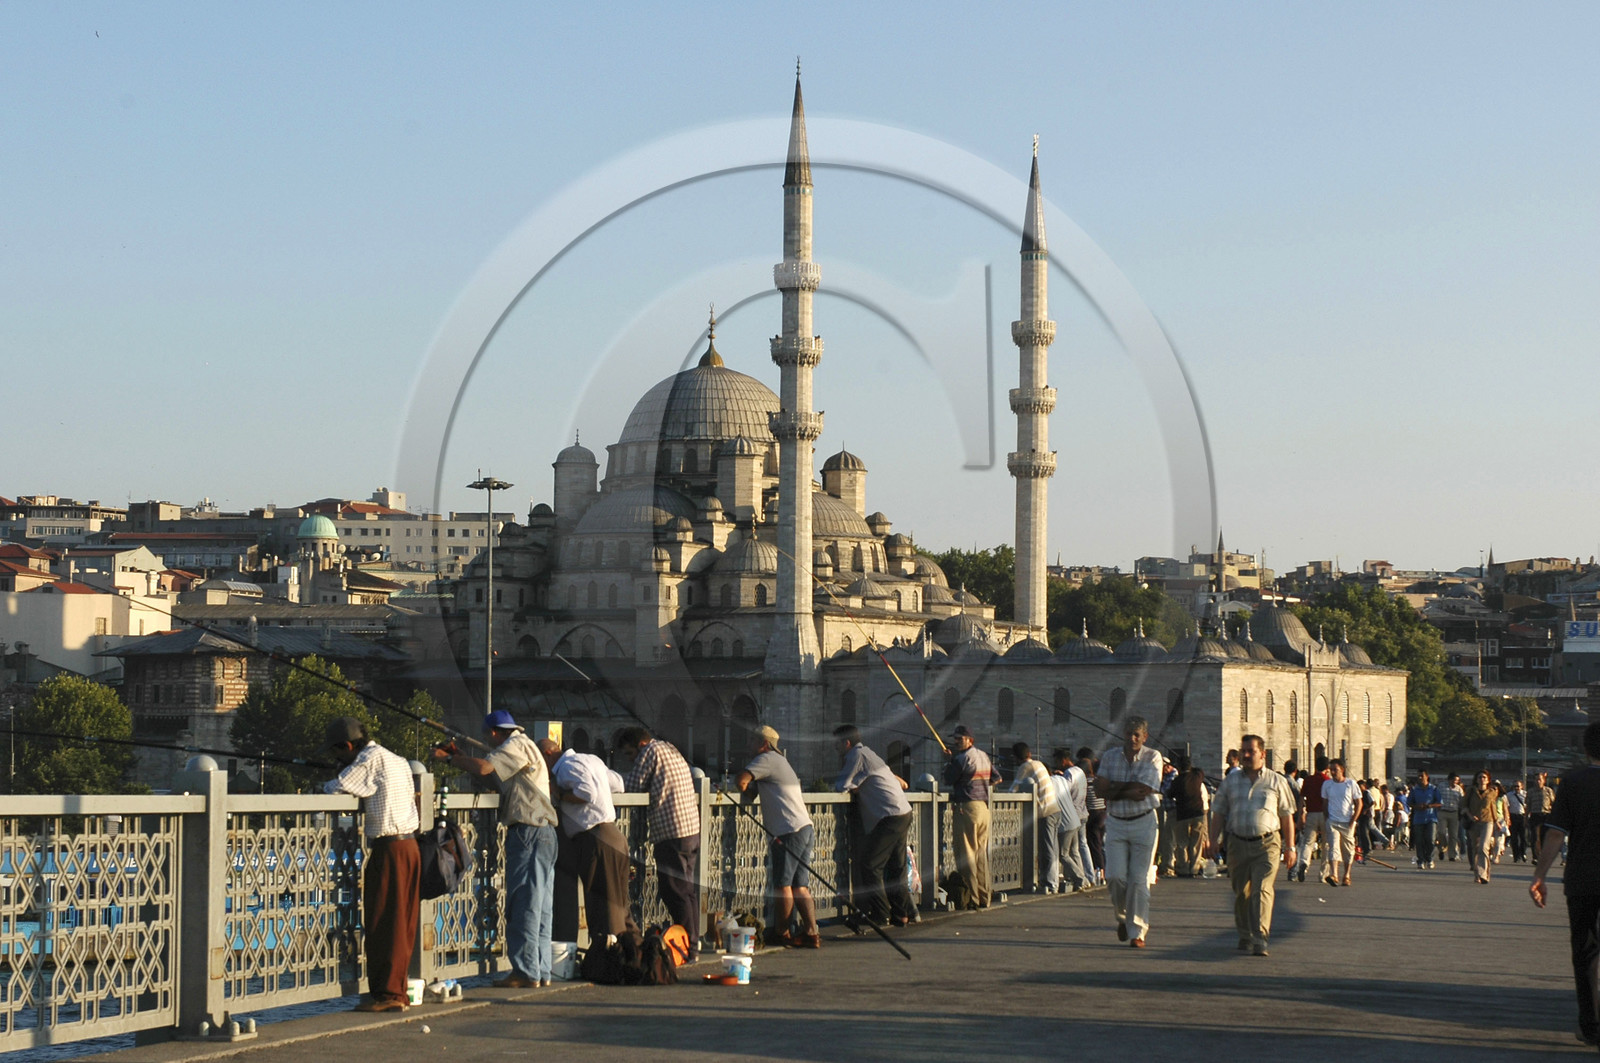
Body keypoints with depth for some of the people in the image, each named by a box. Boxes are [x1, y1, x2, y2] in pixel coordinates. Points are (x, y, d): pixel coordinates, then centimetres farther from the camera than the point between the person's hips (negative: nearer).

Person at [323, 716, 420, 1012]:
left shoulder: (370, 759, -9)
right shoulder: (397, 761, 18)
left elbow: (337, 787, -15)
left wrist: (324, 786, 9)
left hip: (389, 848, -9)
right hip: (410, 845, 9)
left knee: (382, 924, -5)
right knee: (402, 924, 11)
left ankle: (385, 994, -5)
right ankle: (397, 992, 14)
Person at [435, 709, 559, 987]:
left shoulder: (517, 745, -8)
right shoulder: (523, 746, 23)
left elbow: (483, 768, -22)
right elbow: (489, 774, 20)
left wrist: (449, 758, -9)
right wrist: (459, 758, 16)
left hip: (528, 832, -10)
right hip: (543, 832, 10)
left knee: (523, 904, -9)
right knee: (540, 905, 10)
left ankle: (526, 972, -9)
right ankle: (541, 971, 13)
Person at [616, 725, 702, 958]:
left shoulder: (650, 751, -3)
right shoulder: (672, 752, 23)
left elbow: (634, 786, -3)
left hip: (671, 832, -9)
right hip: (692, 828, 9)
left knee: (675, 893, -6)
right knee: (688, 890, 12)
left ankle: (687, 948, -7)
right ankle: (693, 945, 14)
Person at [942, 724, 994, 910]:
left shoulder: (962, 758, -12)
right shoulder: (983, 756, 13)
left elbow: (948, 780, -6)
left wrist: (950, 759, 5)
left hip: (966, 807, -8)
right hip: (984, 807, 8)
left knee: (966, 855, -5)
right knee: (982, 854, 11)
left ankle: (971, 898, -9)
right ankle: (984, 897, 13)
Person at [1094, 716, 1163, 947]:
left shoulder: (1153, 757, -5)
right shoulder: (1110, 756, 5)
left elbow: (1142, 790, -16)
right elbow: (1102, 789, -6)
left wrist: (1114, 787, -9)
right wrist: (1129, 791, -14)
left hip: (1143, 823, -2)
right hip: (1116, 823, 2)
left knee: (1139, 879, -4)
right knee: (1115, 876, -6)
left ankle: (1138, 931, 1)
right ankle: (1123, 917, 21)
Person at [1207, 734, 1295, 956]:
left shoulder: (1276, 782, 7)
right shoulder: (1230, 781, 12)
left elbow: (1287, 816, 9)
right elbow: (1219, 812, 14)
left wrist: (1290, 846, 5)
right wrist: (1214, 839, 0)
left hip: (1267, 844, -3)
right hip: (1238, 843, 3)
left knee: (1262, 890, -16)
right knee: (1241, 893, 10)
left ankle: (1260, 940, -21)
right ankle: (1245, 935, 28)